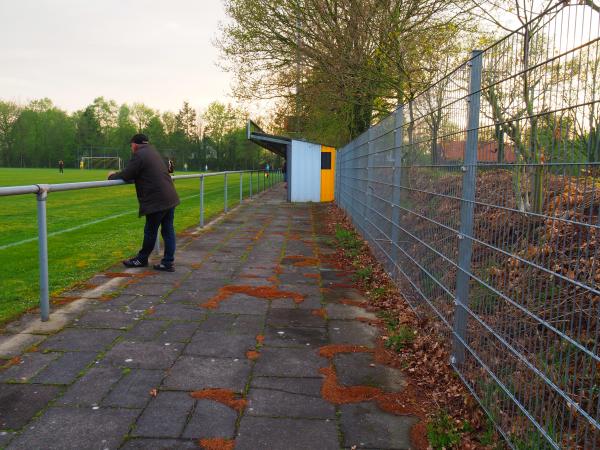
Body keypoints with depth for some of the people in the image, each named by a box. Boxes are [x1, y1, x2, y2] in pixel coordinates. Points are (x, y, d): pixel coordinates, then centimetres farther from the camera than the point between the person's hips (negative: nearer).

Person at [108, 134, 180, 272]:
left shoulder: (139, 155, -9)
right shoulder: (153, 152, 20)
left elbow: (126, 175, -10)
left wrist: (113, 175, 11)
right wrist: (118, 174, 28)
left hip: (157, 201, -8)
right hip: (170, 198, 8)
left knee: (150, 231, 8)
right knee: (168, 230, 9)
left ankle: (142, 259, 24)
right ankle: (168, 262, 13)